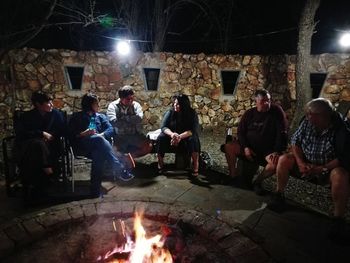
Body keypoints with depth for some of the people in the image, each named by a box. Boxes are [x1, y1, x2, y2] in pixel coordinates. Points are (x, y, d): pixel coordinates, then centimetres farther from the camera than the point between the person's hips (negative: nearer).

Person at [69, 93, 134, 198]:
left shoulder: (101, 116, 27)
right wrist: (84, 133, -11)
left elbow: (111, 130, 9)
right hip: (83, 145, -2)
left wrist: (101, 135, -11)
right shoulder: (76, 117, 21)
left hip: (98, 145, 2)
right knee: (99, 139, -36)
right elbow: (72, 134, 7)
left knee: (99, 153, -37)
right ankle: (120, 169, -44)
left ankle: (95, 189, -43)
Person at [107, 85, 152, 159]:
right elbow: (114, 122, -20)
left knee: (148, 147, -17)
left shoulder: (136, 105, 3)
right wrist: (132, 120, -11)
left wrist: (124, 118, -13)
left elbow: (139, 118, -16)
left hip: (135, 135, 2)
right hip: (119, 136, -2)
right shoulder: (113, 106, -3)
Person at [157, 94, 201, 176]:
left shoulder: (192, 114, -12)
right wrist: (172, 134, -35)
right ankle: (160, 165, -16)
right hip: (172, 137, 2)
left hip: (186, 137, -2)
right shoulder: (170, 112, -6)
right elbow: (163, 127, -12)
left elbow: (194, 130, -22)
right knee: (161, 138, -26)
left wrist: (180, 136, -39)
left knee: (193, 139, -34)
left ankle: (195, 167, -27)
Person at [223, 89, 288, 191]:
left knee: (276, 162, -33)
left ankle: (258, 181, -6)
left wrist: (277, 151, -19)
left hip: (268, 149, -2)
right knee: (228, 147, -18)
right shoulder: (249, 113, 2)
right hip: (249, 146, 3)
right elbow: (240, 131, 4)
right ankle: (233, 175, -1)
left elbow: (282, 133, -9)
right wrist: (245, 147, -11)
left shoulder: (277, 111, -7)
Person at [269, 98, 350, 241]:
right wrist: (300, 162, -15)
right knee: (284, 159, -16)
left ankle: (338, 219, -19)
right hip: (306, 163, 5)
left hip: (329, 167, -4)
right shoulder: (307, 123, -9)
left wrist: (320, 169, -28)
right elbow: (296, 142, -2)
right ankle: (279, 195, -1)